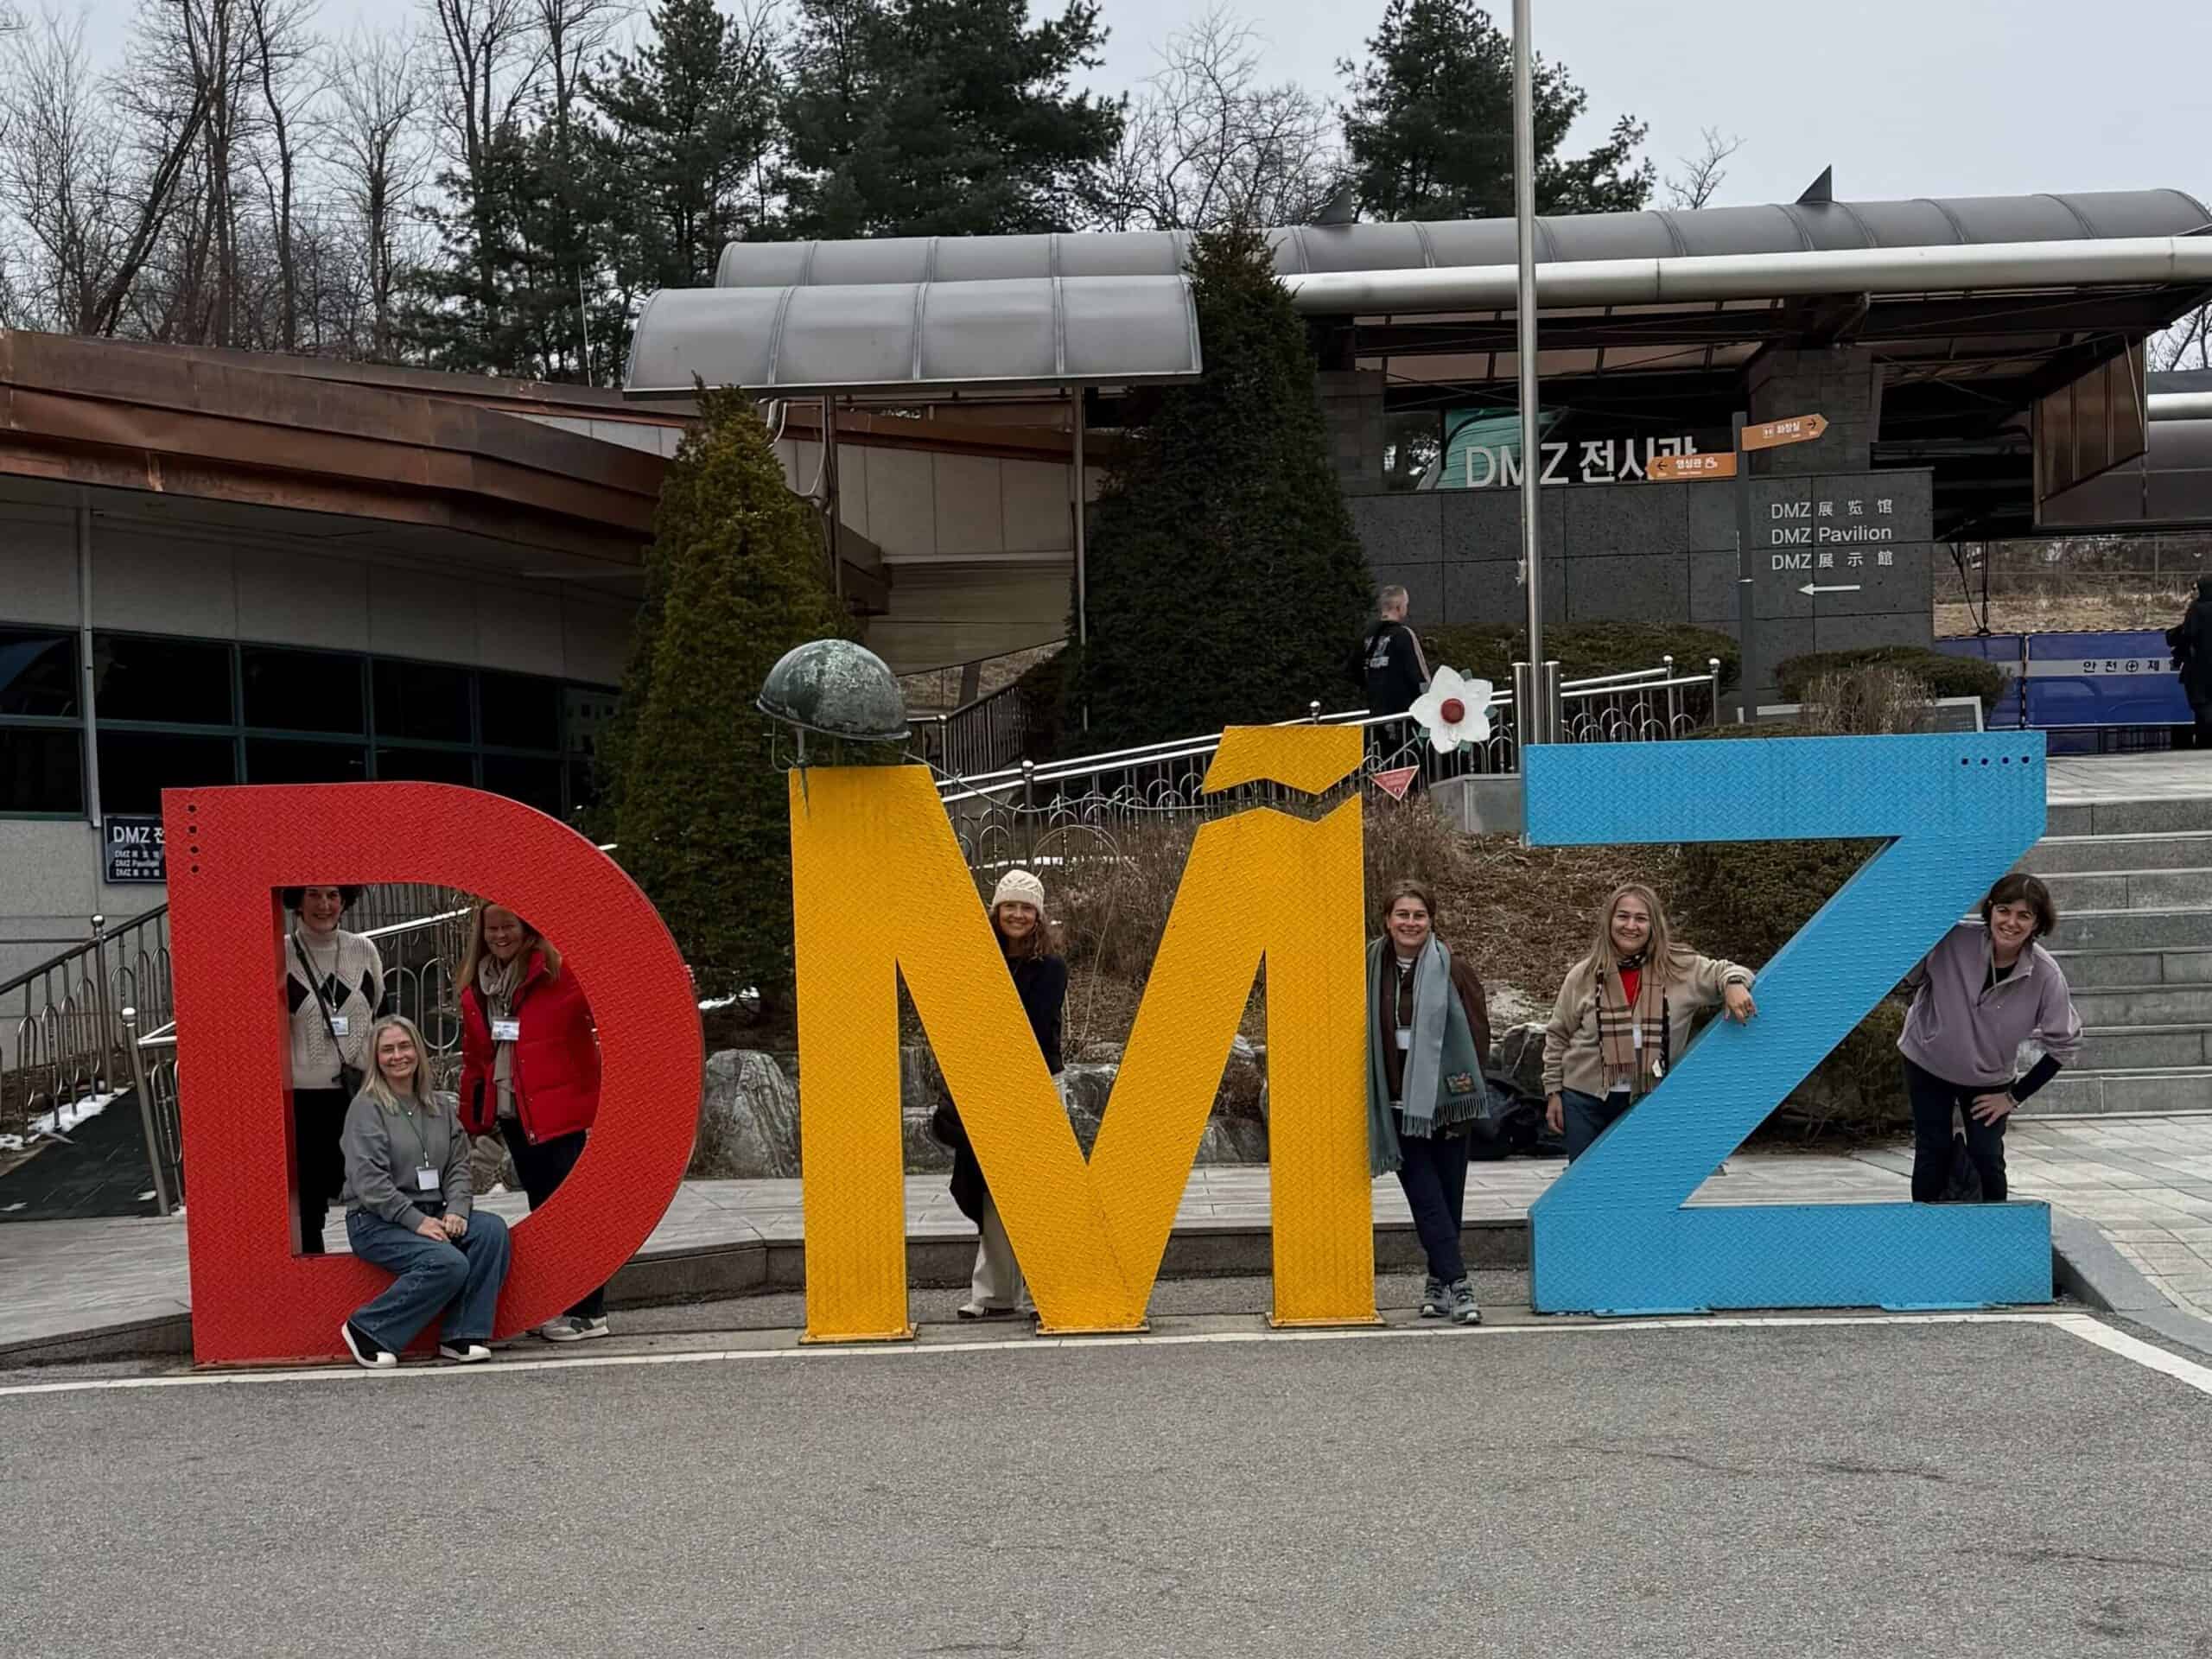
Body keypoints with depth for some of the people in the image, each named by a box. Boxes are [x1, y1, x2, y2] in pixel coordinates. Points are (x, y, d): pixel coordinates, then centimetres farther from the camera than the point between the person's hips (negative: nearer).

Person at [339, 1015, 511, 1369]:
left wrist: (456, 1210, -11)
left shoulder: (438, 1108, 14)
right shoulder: (367, 1107, -6)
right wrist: (415, 1220, -21)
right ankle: (367, 1330, -12)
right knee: (449, 1262, -29)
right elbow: (369, 1180, -15)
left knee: (492, 1229, -21)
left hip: (430, 1215, 6)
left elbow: (458, 1166, 9)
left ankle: (461, 1336, -16)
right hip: (376, 1221, -6)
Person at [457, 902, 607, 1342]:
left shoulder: (559, 970, -7)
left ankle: (588, 1311, 1)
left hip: (561, 1111, -6)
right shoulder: (475, 985, 13)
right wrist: (472, 1118, 17)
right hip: (511, 1115, 6)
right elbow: (474, 1057, 18)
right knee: (543, 1208, 11)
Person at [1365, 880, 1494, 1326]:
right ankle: (1456, 1284, -7)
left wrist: (1463, 1086, -6)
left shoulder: (1453, 968, -2)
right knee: (1426, 1199, -5)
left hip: (1444, 1100, -1)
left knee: (1447, 1199, 5)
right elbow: (1367, 1035, 12)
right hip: (1398, 1103, 2)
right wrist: (1372, 1097, 5)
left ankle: (1440, 1283, 16)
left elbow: (1477, 1031, -1)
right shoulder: (1373, 969, 5)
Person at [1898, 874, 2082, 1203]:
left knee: (1987, 1157, -2)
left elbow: (2064, 1044, -11)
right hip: (1927, 1063, 0)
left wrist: (2015, 1096, -8)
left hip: (1989, 1079, 0)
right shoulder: (1953, 940, -28)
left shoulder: (2046, 975, -24)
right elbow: (1909, 979, -11)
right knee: (1933, 1151, 4)